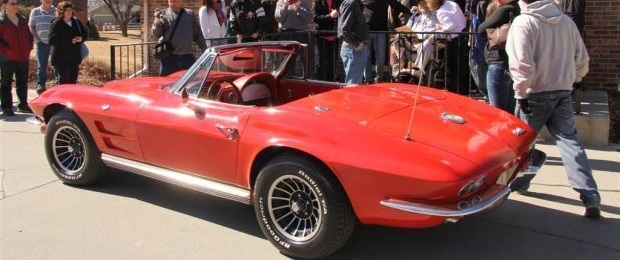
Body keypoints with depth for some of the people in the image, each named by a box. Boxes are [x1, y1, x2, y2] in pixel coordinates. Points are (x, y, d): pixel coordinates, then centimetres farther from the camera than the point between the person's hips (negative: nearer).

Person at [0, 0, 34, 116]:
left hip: (23, 57, 5)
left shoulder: (23, 20, 11)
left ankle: (23, 105, 23)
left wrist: (28, 48, 8)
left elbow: (29, 35, 20)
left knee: (22, 83, 13)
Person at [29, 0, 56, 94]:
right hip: (42, 42, 0)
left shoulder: (56, 11, 5)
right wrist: (35, 38, 0)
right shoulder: (35, 12, 8)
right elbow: (31, 26, 13)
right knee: (41, 65, 0)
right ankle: (40, 85, 4)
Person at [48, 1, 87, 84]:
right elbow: (52, 40, -17)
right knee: (63, 82, -5)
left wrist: (81, 38, -7)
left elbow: (85, 33, 18)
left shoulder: (76, 22, 10)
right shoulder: (56, 24, -9)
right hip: (61, 60, -6)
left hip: (75, 58, 6)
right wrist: (70, 41, -23)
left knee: (73, 81, 12)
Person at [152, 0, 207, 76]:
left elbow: (198, 35, 14)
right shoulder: (163, 14, 6)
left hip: (188, 57, 2)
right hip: (169, 58, -2)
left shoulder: (190, 14, 12)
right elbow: (156, 35, -3)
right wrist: (157, 21, -21)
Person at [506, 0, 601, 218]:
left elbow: (522, 63, -20)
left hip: (535, 94, -5)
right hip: (563, 92, 5)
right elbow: (582, 59, 13)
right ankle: (590, 197, -5)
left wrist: (521, 91, -12)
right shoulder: (566, 21, 6)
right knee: (570, 141, 3)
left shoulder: (523, 22, -12)